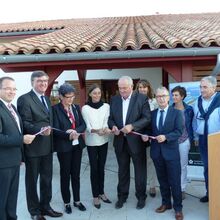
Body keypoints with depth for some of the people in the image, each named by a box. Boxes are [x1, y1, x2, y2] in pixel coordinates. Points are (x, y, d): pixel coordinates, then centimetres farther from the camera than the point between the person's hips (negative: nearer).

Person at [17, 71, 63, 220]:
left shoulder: (46, 99, 14)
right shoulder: (24, 99, -13)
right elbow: (25, 123, -20)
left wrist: (49, 131, 3)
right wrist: (40, 130, -33)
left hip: (47, 146, 7)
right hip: (33, 147, -7)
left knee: (47, 178, 17)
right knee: (32, 179, 10)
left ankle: (45, 206, 35)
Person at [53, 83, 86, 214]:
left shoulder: (76, 107, 6)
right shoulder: (55, 109, -9)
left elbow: (83, 124, 3)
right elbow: (55, 129, -15)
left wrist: (76, 131, -17)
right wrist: (68, 135, -30)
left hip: (77, 144, 4)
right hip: (64, 146, -4)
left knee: (76, 173, 14)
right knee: (65, 174, 9)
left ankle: (77, 200, 29)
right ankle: (67, 202, 25)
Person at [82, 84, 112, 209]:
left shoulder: (106, 106, 1)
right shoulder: (85, 108, -6)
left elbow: (107, 122, -5)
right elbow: (87, 126, -11)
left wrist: (107, 129, -28)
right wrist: (96, 131, -31)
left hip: (104, 141, 2)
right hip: (91, 142, -2)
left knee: (101, 167, 12)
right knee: (94, 168, 4)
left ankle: (101, 192, 26)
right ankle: (95, 196, 15)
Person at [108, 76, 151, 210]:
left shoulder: (142, 98, -7)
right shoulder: (114, 100, 6)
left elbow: (147, 118, -13)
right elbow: (110, 118, 9)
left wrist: (132, 126, -25)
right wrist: (113, 126, -13)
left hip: (136, 140, -3)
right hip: (120, 141, 4)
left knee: (140, 170, 11)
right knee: (123, 170, 16)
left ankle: (141, 196, 28)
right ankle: (122, 196, 31)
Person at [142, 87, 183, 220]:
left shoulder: (176, 113, -3)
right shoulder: (152, 113, 8)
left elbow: (179, 131, -11)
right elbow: (150, 129, 11)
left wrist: (166, 137, -25)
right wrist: (146, 135, -11)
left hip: (171, 152, -4)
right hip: (157, 152, 4)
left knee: (175, 181, 3)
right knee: (162, 180, 16)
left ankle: (178, 208, 19)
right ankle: (166, 203, 33)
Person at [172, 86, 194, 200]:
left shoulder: (188, 109, -3)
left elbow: (191, 125, 7)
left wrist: (191, 139, 5)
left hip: (184, 141, -1)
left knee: (183, 166, 8)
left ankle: (182, 189, 20)